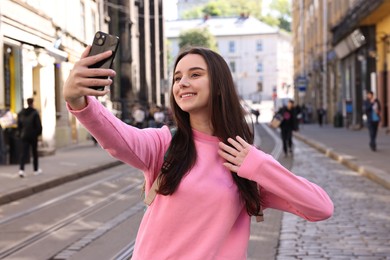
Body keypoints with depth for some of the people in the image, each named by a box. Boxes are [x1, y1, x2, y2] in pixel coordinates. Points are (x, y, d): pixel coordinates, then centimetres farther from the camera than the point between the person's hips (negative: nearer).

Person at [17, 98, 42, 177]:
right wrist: (38, 133, 3)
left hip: (24, 136, 3)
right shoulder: (35, 113, -11)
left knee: (24, 153, -1)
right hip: (33, 136, -3)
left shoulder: (21, 113, 5)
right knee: (35, 153, 12)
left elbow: (19, 125, 9)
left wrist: (20, 134, 16)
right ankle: (36, 170, 22)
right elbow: (39, 125, -12)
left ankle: (21, 169, -20)